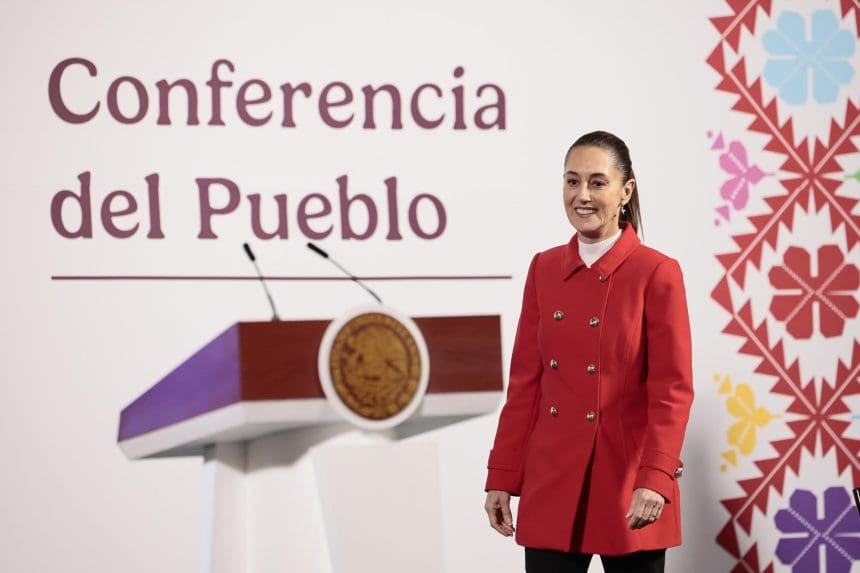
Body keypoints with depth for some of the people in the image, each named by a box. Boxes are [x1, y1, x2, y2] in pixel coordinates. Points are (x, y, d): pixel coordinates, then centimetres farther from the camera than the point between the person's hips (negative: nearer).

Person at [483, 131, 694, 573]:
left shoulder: (657, 274, -6)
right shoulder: (544, 268, 8)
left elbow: (672, 390, -10)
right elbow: (524, 382, 10)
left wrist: (655, 479, -20)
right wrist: (502, 478, 6)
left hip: (627, 482, -4)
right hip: (553, 483, 4)